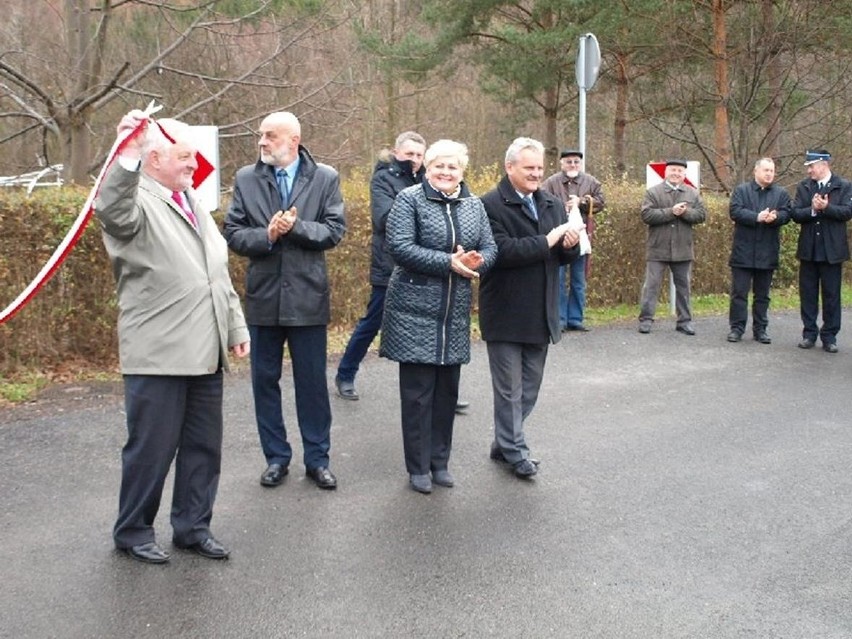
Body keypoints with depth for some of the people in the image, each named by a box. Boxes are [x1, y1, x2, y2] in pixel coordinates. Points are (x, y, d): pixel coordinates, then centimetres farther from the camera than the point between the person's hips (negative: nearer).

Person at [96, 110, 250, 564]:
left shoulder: (192, 203, 18)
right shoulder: (138, 202, -8)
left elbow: (219, 272, 21)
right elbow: (112, 211, -34)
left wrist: (235, 327, 18)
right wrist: (126, 156, -47)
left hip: (205, 353, 8)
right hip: (157, 355, -8)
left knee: (203, 446, 14)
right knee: (151, 448, 3)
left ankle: (192, 526, 28)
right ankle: (132, 532, 21)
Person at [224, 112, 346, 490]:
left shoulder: (325, 178, 0)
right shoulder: (246, 179, 3)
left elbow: (334, 231, -5)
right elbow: (233, 233, 0)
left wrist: (295, 227, -18)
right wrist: (266, 235, -18)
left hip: (308, 296, -2)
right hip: (263, 296, 2)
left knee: (312, 382, 7)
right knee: (265, 380, 10)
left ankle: (317, 459, 20)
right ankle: (276, 457, 24)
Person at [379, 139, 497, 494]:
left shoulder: (474, 206, 10)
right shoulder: (409, 199, -5)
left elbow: (490, 248, 9)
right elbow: (399, 246, -16)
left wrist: (477, 261, -16)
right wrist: (449, 263, -21)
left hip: (456, 314, 5)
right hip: (415, 312, -5)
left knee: (447, 389, 12)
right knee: (418, 391, 1)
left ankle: (440, 461, 25)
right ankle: (418, 467, 13)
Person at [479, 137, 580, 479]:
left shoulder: (553, 204, 11)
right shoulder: (491, 205, -11)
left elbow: (564, 257, 15)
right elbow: (502, 251, -24)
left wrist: (570, 245, -8)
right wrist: (546, 241, -23)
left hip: (541, 314, 7)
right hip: (505, 315, -6)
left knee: (530, 388, 16)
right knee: (510, 389, 6)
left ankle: (504, 442, 31)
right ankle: (515, 451, 19)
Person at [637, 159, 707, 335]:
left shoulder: (692, 193, 9)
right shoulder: (653, 192, -1)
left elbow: (701, 214, 1)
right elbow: (646, 215, -13)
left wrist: (685, 212, -16)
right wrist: (671, 211, -18)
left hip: (683, 249, 3)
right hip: (658, 248, -3)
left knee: (683, 286, 9)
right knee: (651, 285, 0)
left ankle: (684, 321, 16)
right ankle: (645, 319, 6)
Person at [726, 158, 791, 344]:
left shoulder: (781, 193, 10)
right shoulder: (741, 190, 3)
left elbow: (786, 214, -2)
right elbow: (735, 211, -11)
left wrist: (775, 217, -24)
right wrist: (757, 217, -23)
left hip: (767, 252, 2)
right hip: (743, 251, -2)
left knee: (762, 294, 9)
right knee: (739, 292, 0)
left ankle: (760, 329, 16)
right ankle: (737, 328, 7)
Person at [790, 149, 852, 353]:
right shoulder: (804, 187, 7)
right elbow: (795, 214, -3)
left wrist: (825, 208, -24)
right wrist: (813, 210, -20)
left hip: (832, 250, -3)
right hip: (808, 249, 3)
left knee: (831, 294, 3)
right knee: (807, 293, 8)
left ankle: (829, 336, 12)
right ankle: (809, 333, 17)